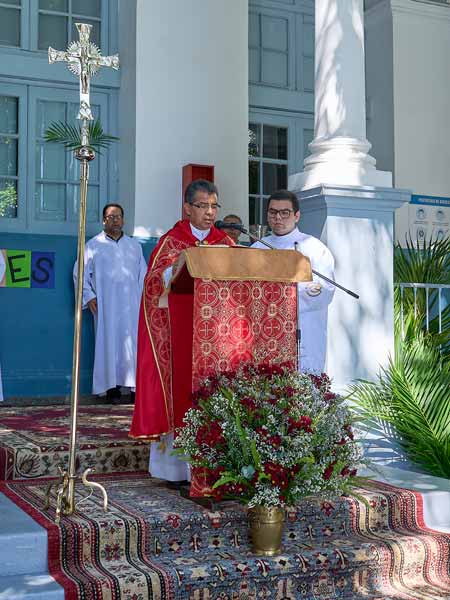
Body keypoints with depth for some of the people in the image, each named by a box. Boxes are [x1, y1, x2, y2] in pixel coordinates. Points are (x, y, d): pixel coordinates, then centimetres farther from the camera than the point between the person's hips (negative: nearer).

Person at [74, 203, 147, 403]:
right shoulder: (94, 245, 7)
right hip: (105, 305, -2)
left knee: (132, 342, -4)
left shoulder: (134, 245, 15)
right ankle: (112, 387, 0)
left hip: (131, 305, 2)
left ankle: (135, 385, -3)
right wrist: (89, 296, -4)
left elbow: (143, 274, 16)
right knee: (109, 343, -3)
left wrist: (143, 297, 6)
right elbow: (80, 272, 5)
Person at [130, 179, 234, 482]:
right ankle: (179, 466, 1)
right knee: (182, 390, -5)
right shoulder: (172, 241, 3)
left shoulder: (226, 243, 14)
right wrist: (180, 265, -25)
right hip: (180, 333, -3)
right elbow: (155, 281, -8)